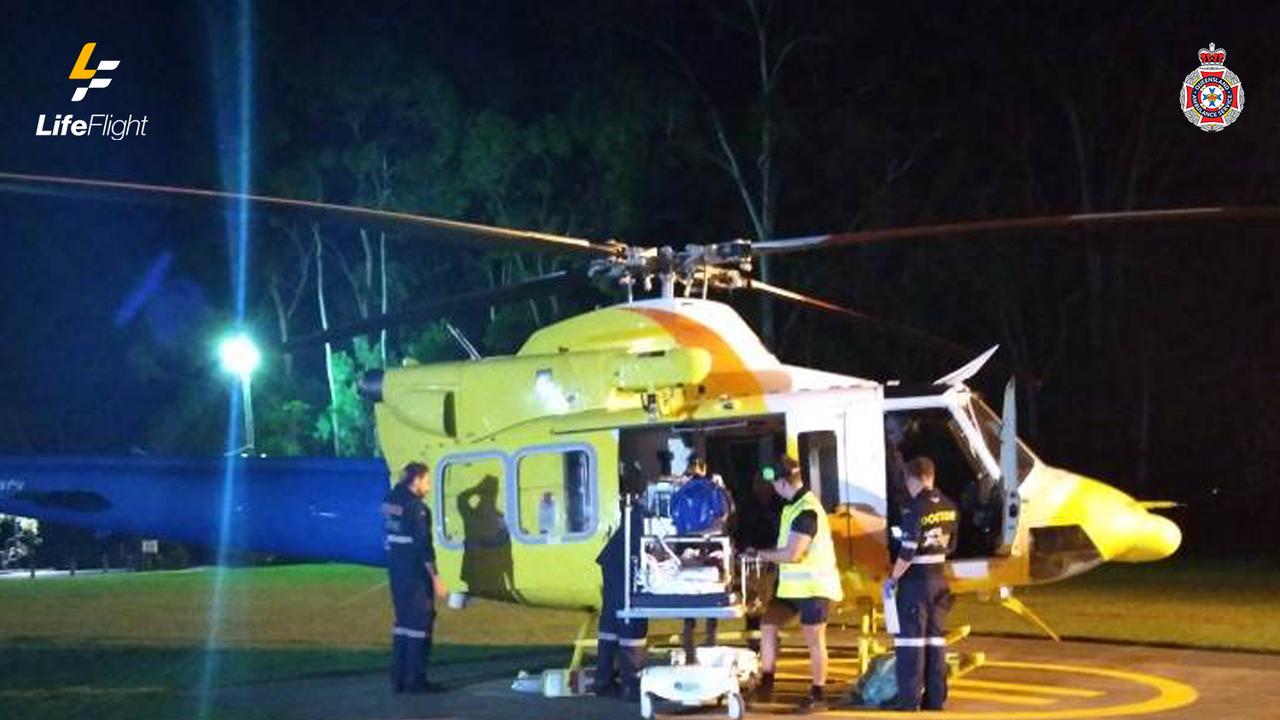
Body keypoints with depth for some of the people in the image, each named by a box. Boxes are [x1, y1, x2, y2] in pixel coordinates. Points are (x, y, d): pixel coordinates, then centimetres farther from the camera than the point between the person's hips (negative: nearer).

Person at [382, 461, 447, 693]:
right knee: (420, 623, 0)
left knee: (403, 621, 15)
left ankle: (399, 678, 17)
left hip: (396, 571, 8)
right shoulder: (416, 508, -18)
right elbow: (423, 546, -19)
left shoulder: (391, 499, 5)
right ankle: (416, 680, 2)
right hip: (415, 574, -8)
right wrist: (435, 578, -14)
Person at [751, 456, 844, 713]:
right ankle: (766, 682, 11)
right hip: (794, 584, 9)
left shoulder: (807, 511, -23)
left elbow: (792, 554, -27)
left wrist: (760, 554, -15)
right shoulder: (794, 505, 9)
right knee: (768, 624, 5)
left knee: (814, 640, -1)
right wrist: (766, 554, 6)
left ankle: (819, 695, 8)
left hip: (814, 585, -9)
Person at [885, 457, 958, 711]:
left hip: (915, 580, -7)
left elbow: (907, 552, -20)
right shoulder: (948, 507, 5)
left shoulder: (915, 508, -18)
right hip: (939, 579, 7)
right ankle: (935, 700, 16)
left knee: (910, 639, -3)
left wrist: (893, 578, -9)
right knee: (936, 638, 12)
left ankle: (909, 702, -3)